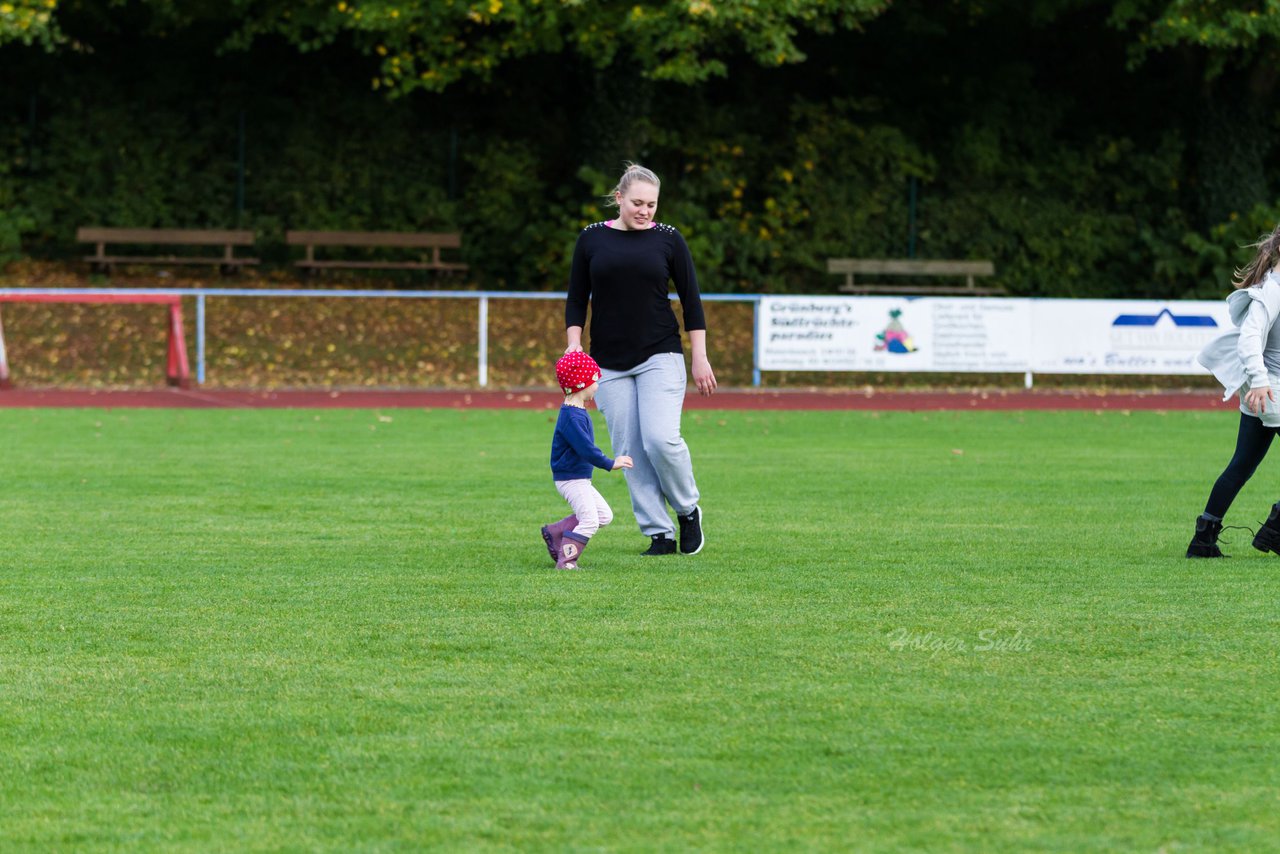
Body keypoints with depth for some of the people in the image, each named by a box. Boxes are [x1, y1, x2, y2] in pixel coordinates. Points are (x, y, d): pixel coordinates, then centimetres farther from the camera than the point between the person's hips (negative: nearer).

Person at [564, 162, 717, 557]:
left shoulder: (668, 239, 2)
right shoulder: (592, 239, 4)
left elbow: (691, 300, 5)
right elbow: (576, 300, 9)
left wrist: (700, 358, 1)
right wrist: (574, 346, -3)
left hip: (660, 357, -2)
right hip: (610, 363, 2)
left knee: (661, 438, -17)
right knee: (630, 451, -2)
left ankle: (688, 509, 7)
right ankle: (660, 534, 3)